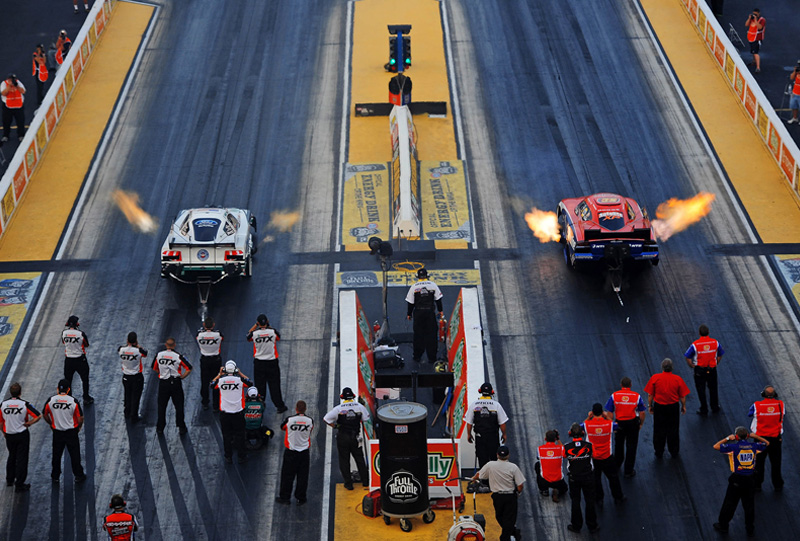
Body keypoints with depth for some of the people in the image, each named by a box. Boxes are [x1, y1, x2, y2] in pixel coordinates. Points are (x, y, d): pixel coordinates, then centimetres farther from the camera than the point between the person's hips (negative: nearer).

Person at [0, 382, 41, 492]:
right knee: (22, 459, 5)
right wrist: (28, 423, -4)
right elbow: (38, 416, -17)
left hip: (9, 435, 3)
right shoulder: (24, 404, -17)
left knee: (12, 456, 24)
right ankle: (19, 484, 6)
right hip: (22, 435, -3)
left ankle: (9, 480, 35)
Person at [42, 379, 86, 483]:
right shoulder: (73, 401, -14)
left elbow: (44, 415, 2)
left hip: (57, 432, 2)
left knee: (56, 455, 15)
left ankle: (55, 476, 24)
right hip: (71, 432, -1)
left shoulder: (51, 400, -10)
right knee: (74, 454, 10)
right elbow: (80, 418, -11)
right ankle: (78, 475, 17)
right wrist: (79, 427, 9)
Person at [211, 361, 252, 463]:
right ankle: (241, 457, 17)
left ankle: (228, 457, 20)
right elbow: (250, 383, 9)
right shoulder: (240, 379, -12)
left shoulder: (221, 380, -10)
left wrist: (219, 374, 18)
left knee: (226, 436, 13)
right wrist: (240, 374, 13)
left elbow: (212, 384, 12)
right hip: (238, 412, -1)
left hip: (224, 412, 1)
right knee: (239, 435, 11)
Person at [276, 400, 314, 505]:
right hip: (304, 452, 2)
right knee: (302, 476, 11)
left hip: (290, 452, -2)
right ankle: (301, 498, 17)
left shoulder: (289, 420, -15)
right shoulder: (310, 420, -10)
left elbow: (282, 427, 5)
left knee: (287, 475, 10)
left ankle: (284, 497, 17)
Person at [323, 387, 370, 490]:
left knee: (344, 460, 9)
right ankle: (365, 481, 23)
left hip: (342, 438, -2)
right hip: (355, 437, 2)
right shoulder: (359, 406, -5)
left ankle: (348, 483, 12)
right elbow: (366, 419, 7)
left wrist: (335, 426, 2)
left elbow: (326, 419, -11)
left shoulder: (338, 408, -12)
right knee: (359, 459, 17)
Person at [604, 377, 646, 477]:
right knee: (631, 446, 10)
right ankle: (628, 471, 14)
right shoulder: (637, 396, -9)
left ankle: (617, 464, 45)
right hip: (633, 423, -1)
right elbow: (642, 413, -6)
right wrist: (641, 424, 10)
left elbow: (609, 412, -8)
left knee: (619, 444, 24)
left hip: (619, 423, 1)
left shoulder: (614, 396, -9)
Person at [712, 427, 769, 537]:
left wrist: (728, 438, 4)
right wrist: (754, 436, 19)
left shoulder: (734, 447, -12)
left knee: (729, 503, 11)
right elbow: (766, 443, 17)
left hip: (736, 479, -3)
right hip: (749, 480, 3)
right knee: (749, 504, 13)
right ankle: (750, 530, 22)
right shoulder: (753, 446, -3)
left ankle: (723, 525, 23)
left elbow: (716, 446, -5)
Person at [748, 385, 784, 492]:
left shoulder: (756, 406, -18)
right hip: (776, 438, 1)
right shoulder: (780, 405, -13)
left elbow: (749, 414, -2)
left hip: (760, 438, -1)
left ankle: (757, 485, 23)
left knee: (758, 463, 15)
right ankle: (778, 485, 29)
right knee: (776, 463, 17)